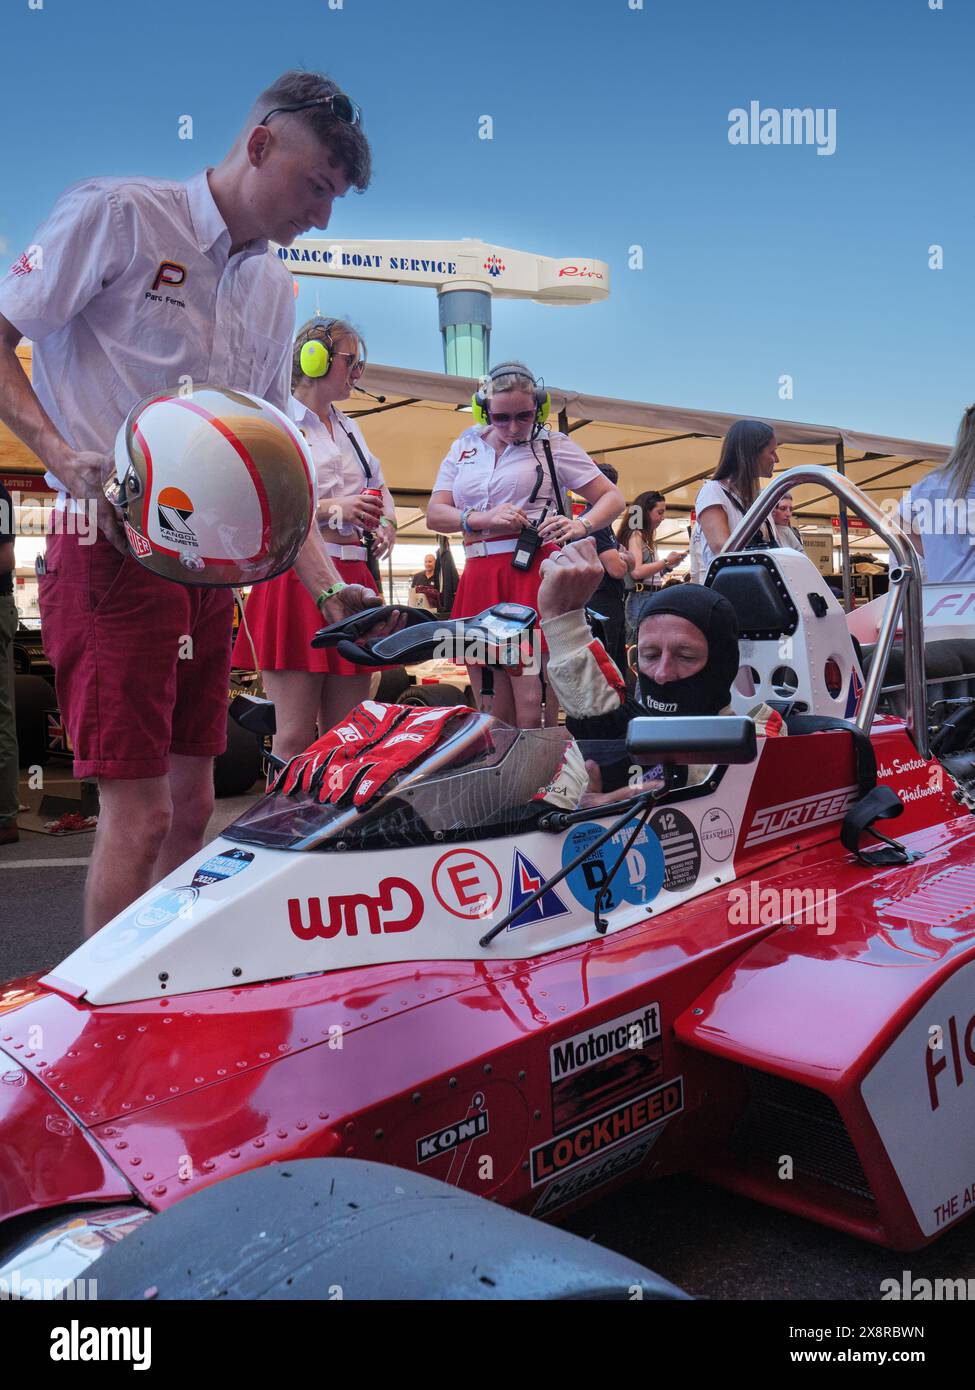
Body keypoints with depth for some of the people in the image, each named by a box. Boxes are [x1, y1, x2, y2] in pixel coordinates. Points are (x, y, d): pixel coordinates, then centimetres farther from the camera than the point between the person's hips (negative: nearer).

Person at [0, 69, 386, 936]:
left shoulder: (276, 290, 17)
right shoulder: (116, 214, -2)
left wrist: (326, 582, 8)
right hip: (112, 547, -7)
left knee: (191, 806, 11)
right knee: (139, 812, -9)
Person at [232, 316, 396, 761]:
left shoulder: (349, 429, 24)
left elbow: (379, 488, 35)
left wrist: (386, 522, 13)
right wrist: (330, 509, -17)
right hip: (295, 578, -7)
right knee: (295, 739, -9)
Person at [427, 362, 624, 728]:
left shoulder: (553, 444, 6)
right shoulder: (465, 447, 16)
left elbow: (612, 498, 6)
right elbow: (434, 514, 8)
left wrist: (581, 526, -15)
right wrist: (485, 518, -11)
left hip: (537, 572, -4)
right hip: (480, 581, 4)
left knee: (533, 715, -11)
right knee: (493, 717, 7)